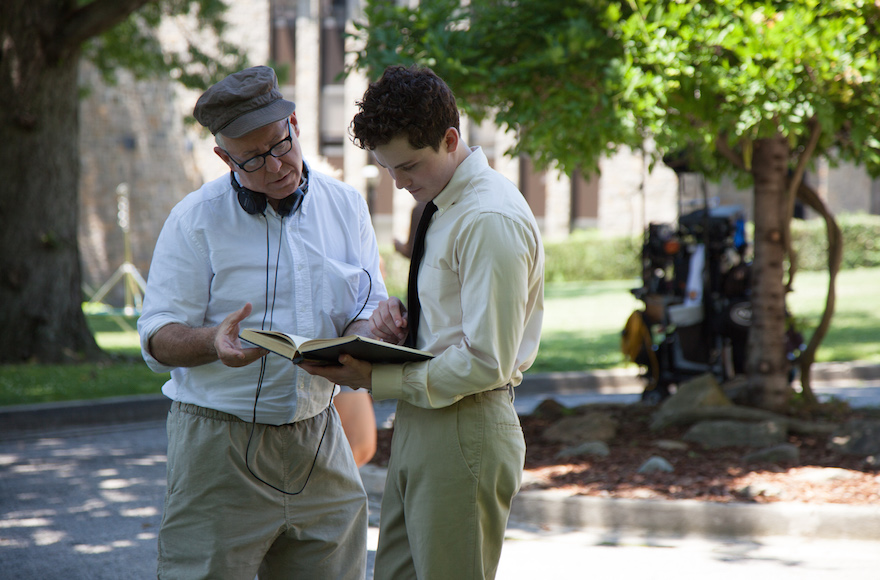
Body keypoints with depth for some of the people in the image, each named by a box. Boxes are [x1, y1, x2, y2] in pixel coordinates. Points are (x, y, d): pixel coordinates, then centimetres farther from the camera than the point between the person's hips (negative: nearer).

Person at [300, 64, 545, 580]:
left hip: (464, 431, -10)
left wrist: (376, 380, -17)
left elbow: (486, 363, -22)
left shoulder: (492, 221, -18)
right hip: (418, 422, 10)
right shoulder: (442, 203, 13)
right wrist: (396, 315, 2)